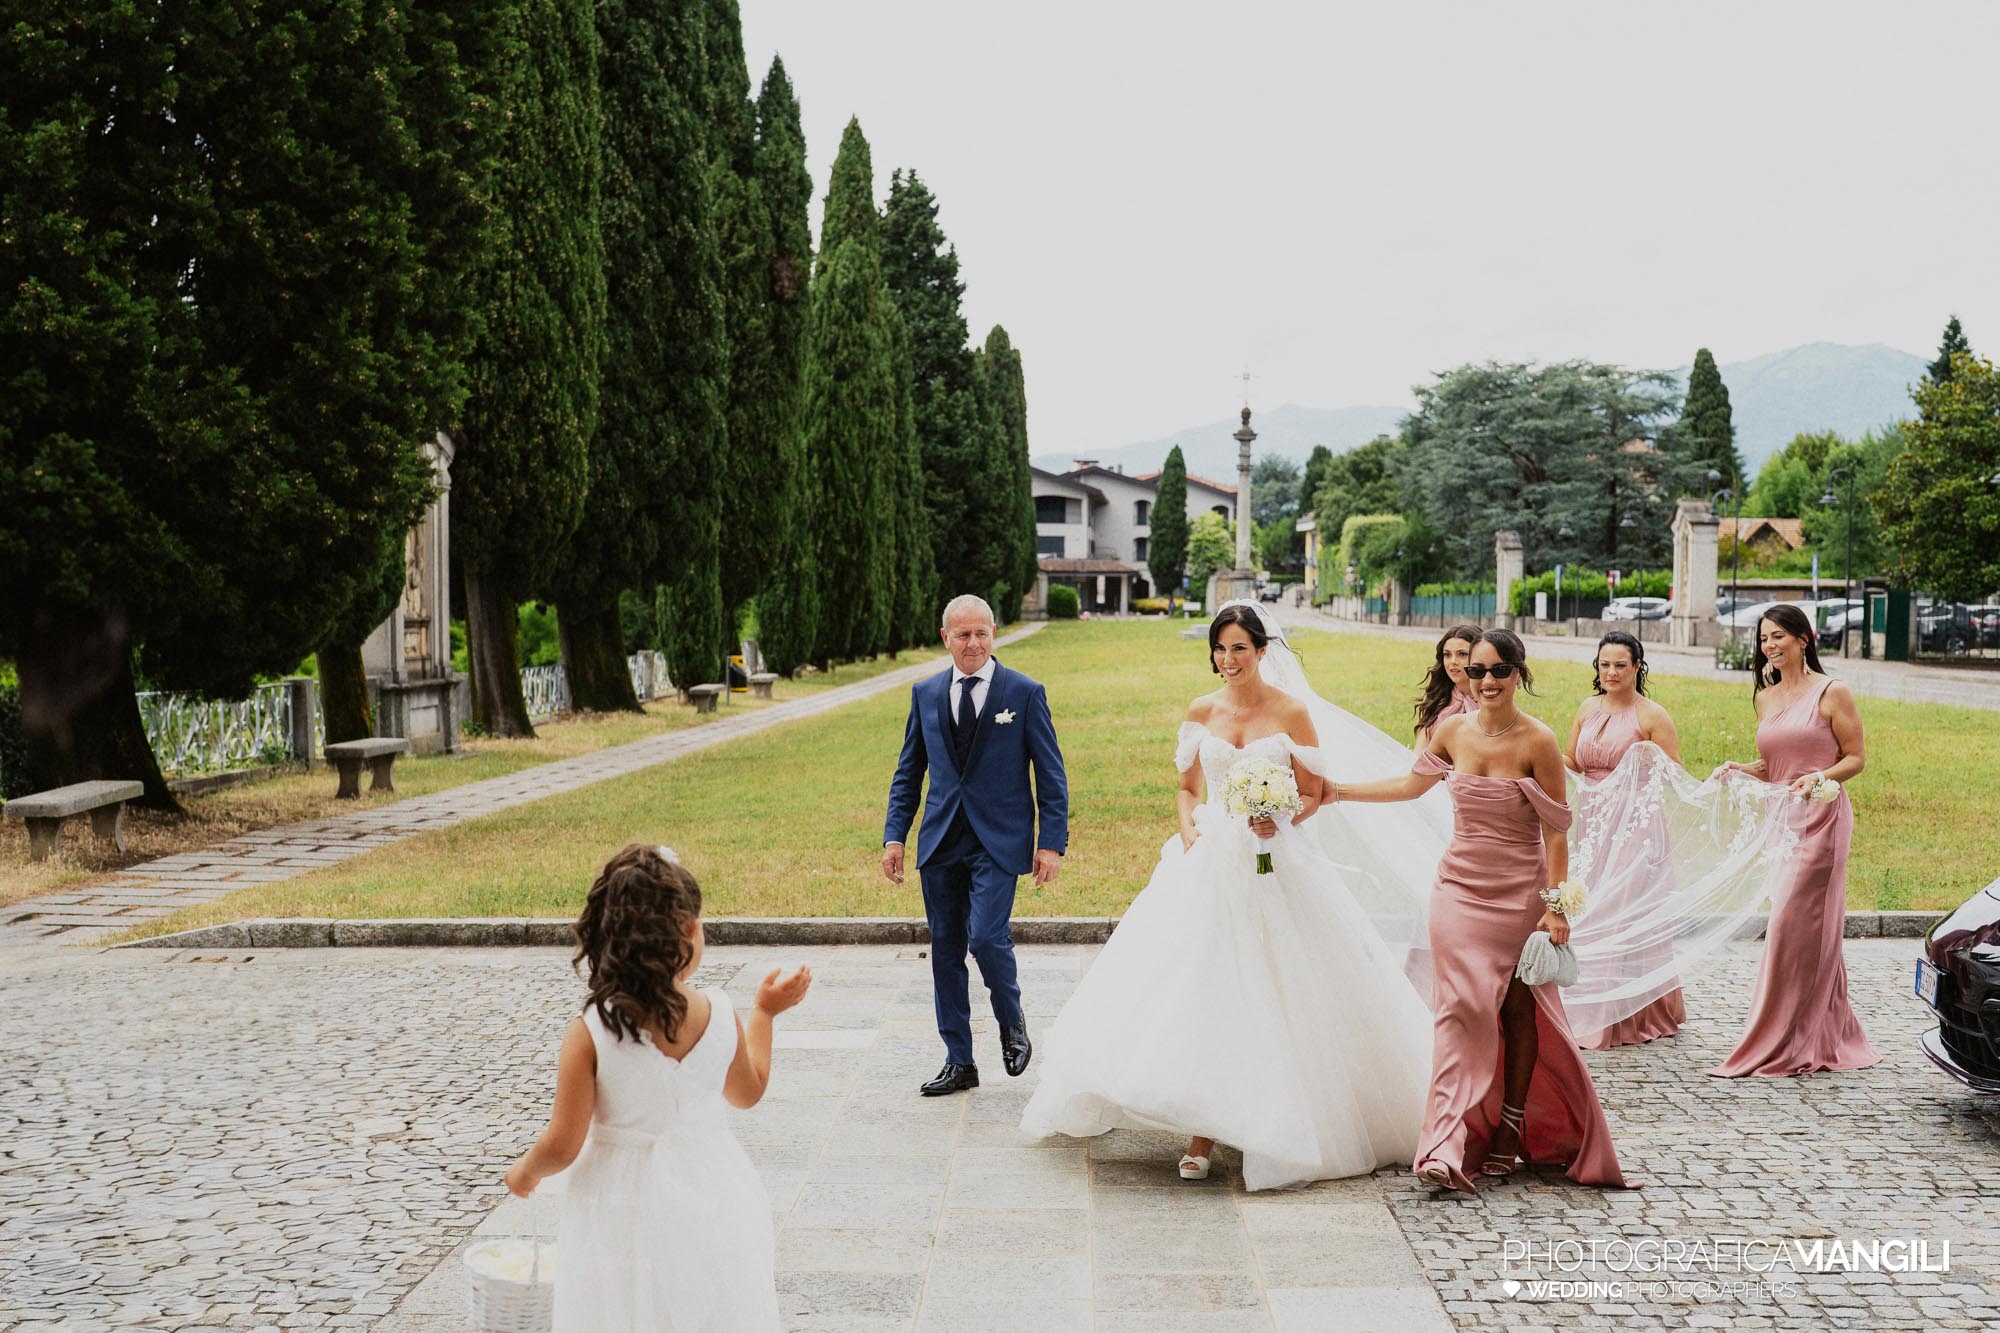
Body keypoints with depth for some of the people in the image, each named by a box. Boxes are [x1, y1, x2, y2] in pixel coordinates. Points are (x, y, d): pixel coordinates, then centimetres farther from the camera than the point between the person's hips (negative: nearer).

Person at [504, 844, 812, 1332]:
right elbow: (748, 1091, 9)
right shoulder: (720, 1016, -11)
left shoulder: (589, 1034, -20)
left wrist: (524, 1171, 9)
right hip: (709, 1190, 3)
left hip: (626, 1207, -2)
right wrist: (764, 1014, 21)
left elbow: (562, 1147, -13)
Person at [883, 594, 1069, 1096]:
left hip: (998, 841, -4)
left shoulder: (1025, 693, -2)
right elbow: (908, 772, 14)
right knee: (946, 950, 7)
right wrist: (894, 835, 6)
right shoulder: (925, 693, 9)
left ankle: (1012, 1022, 14)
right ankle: (959, 1063, 19)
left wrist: (1052, 841, -7)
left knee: (986, 937, -16)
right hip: (940, 843, 4)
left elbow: (1050, 773, 0)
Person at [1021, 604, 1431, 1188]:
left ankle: (1281, 1126, 15)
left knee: (1278, 997, 0)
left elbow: (1312, 795, 2)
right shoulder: (1201, 711, 7)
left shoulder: (1292, 713, -2)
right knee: (1203, 992, -2)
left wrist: (1281, 819, -18)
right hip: (1210, 860, 3)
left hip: (1276, 864, -2)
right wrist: (1188, 831, -3)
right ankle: (1204, 1130, 5)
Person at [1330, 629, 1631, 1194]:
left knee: (1518, 1008, 8)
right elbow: (1413, 784, 17)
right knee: (1464, 1006, -8)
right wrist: (1339, 791, 17)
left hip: (1520, 893, -2)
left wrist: (1556, 906, -10)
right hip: (1460, 887, 2)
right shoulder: (1453, 731, 0)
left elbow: (1555, 830, -8)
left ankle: (1510, 1131, 22)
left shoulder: (1538, 742, -11)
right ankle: (1447, 1147, -11)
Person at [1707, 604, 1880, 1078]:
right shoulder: (1766, 698, 14)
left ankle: (1776, 1044, -3)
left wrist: (1822, 777, -22)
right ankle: (1830, 1039, 20)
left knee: (1794, 926, -8)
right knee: (1813, 932, 11)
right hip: (1782, 820, 7)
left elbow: (1855, 758, -4)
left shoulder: (1832, 693, -4)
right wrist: (1738, 769, 1)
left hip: (1821, 818, -6)